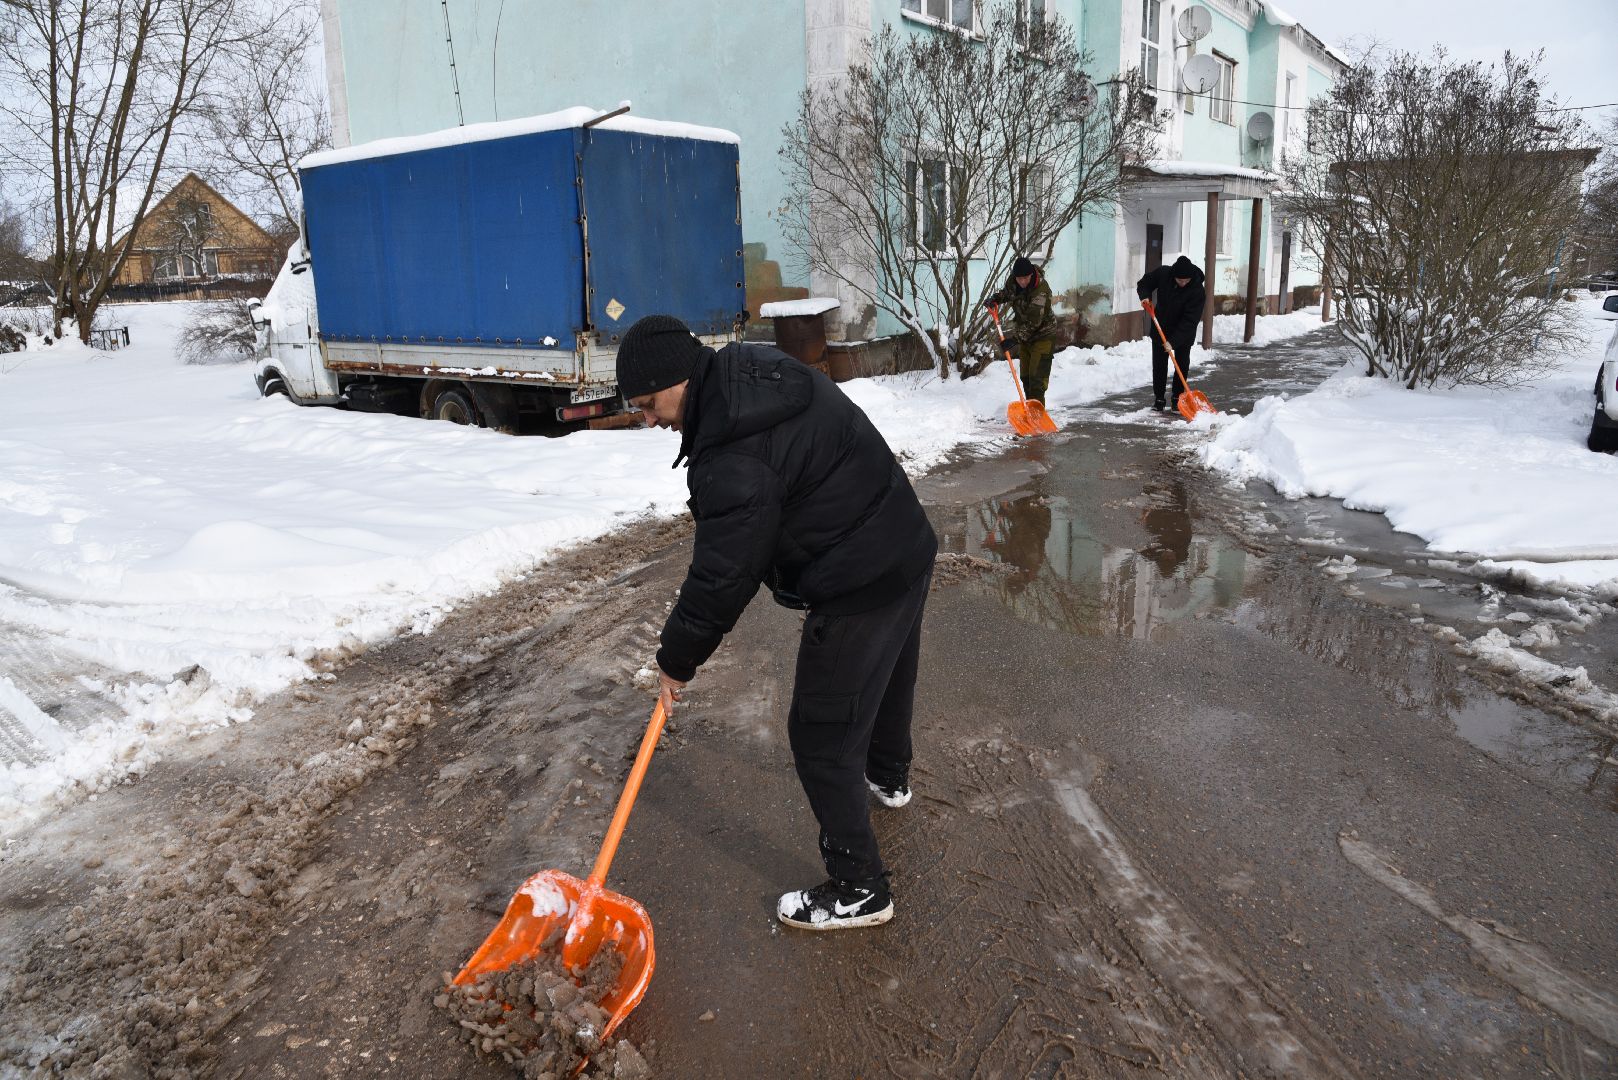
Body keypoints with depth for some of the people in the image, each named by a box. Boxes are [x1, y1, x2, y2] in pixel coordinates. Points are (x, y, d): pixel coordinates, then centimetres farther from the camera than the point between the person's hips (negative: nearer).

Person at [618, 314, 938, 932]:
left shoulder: (732, 458, -27)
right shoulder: (758, 370, 3)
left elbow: (722, 576, -21)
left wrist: (678, 657, -5)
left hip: (856, 593, -10)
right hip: (908, 551, 10)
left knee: (823, 736, 1)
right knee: (887, 676, 32)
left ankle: (859, 890, 15)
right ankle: (889, 777, 59)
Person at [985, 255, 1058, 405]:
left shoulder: (1041, 289, -28)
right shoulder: (1013, 282, -6)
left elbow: (1033, 321, -30)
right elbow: (1005, 293, 19)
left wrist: (1015, 338, -32)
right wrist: (994, 299, -2)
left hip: (1043, 335, -8)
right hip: (1025, 336, 8)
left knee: (1037, 376, -15)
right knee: (1026, 376, 12)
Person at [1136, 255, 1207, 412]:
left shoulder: (1198, 291, -28)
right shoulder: (1163, 273, -18)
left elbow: (1190, 321, -30)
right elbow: (1144, 283, 2)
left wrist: (1173, 341, -36)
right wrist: (1145, 297, -19)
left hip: (1184, 332, -2)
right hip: (1160, 328, 3)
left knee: (1183, 365, 1)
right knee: (1159, 364, 4)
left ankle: (1177, 399, 13)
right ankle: (1159, 399, 10)